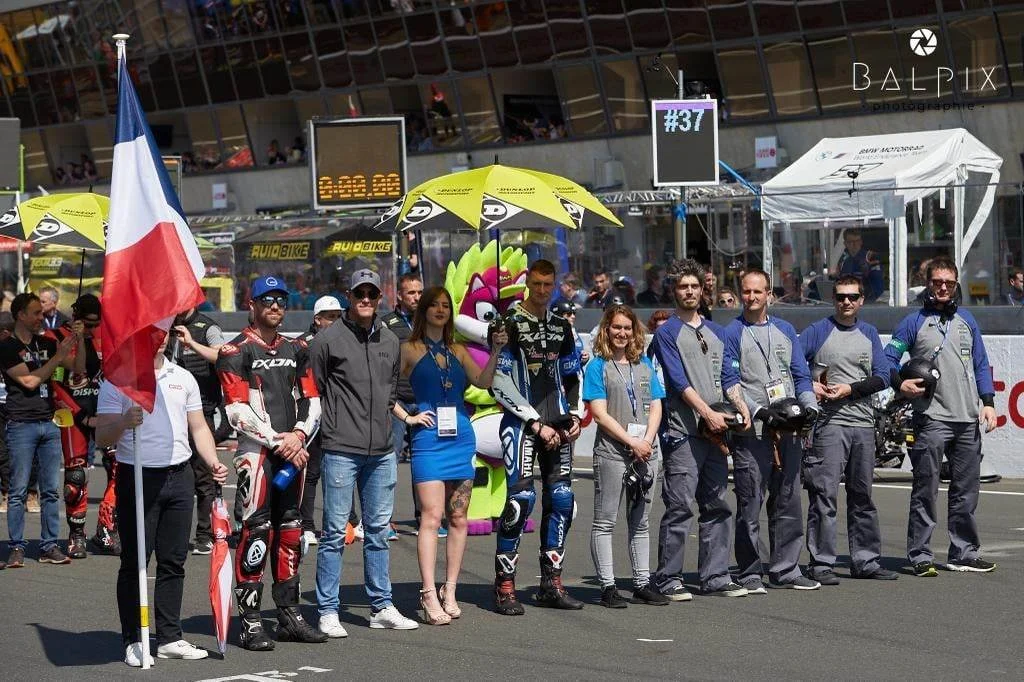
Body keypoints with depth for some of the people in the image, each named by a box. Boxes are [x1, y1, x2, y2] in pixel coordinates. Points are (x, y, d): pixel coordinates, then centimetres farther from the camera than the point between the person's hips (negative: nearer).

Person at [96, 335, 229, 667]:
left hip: (179, 476, 5)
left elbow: (198, 428, 17)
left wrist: (214, 463, 1)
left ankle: (169, 638, 15)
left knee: (173, 561, 8)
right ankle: (133, 641, 4)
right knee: (135, 562, -2)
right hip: (137, 477, -5)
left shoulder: (183, 378, 12)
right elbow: (102, 438, -5)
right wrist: (124, 422, -26)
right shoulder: (116, 380, -3)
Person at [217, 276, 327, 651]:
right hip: (256, 452, -6)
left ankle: (289, 616, 17)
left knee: (290, 532, 10)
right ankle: (250, 623, -9)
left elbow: (312, 401, 14)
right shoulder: (236, 352, -3)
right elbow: (238, 410, -10)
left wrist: (299, 434, -5)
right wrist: (278, 443, -13)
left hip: (293, 451, 6)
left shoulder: (296, 350, 17)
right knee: (256, 532, -10)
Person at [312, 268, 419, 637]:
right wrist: (329, 426, -2)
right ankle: (328, 612, 1)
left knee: (378, 531, 11)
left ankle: (381, 607, 18)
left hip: (382, 451, 5)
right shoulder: (328, 339, -4)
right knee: (335, 533, -3)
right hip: (340, 451, -5)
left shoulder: (390, 341, 13)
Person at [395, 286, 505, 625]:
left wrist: (495, 351, -6)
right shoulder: (410, 349, 3)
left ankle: (449, 592, 10)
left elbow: (482, 382, 4)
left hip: (461, 436, 5)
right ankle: (430, 596, -15)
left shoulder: (458, 351, 16)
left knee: (458, 518, 4)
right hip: (429, 439, -5)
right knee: (432, 516, -12)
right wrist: (407, 417, -8)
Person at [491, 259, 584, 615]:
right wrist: (536, 424, -11)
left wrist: (574, 417, 8)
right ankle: (505, 587, -9)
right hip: (521, 423, -6)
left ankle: (551, 584, 12)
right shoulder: (510, 324, -4)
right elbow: (500, 385, -9)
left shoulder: (561, 327, 16)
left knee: (561, 499, 3)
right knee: (521, 498, -14)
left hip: (557, 425, 6)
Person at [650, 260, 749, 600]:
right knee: (680, 508, -8)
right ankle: (669, 579, -3)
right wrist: (707, 412, -19)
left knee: (717, 506, 8)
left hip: (716, 431, 7)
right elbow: (679, 380, -10)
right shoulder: (666, 333, 0)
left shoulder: (716, 332, 20)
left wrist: (739, 405, 2)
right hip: (682, 432, -7)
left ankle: (715, 576, 13)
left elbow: (726, 375, 20)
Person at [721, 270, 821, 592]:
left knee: (788, 502, 7)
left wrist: (809, 407, -2)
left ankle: (785, 569, 14)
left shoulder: (785, 330, 17)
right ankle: (750, 574, 1)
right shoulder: (732, 333, 2)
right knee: (750, 505, -4)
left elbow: (801, 374, 16)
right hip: (751, 432, -5)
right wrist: (759, 412, -16)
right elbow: (730, 383, -5)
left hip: (788, 430, 5)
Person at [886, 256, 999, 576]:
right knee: (926, 489, -6)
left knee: (967, 490, 8)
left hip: (968, 419, 5)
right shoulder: (914, 322, 3)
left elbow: (981, 364, 18)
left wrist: (988, 402, 8)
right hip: (931, 418, -5)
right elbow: (889, 357, 2)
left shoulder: (967, 321, 16)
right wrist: (900, 384, -16)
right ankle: (920, 555, -2)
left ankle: (964, 552, 16)